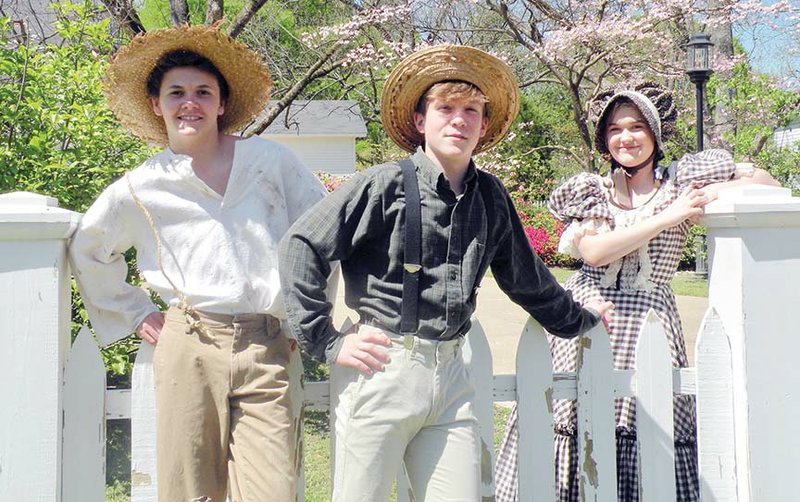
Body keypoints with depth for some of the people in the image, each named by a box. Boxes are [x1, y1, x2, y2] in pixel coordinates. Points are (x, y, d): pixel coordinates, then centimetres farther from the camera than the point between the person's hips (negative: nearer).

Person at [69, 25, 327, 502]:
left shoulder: (271, 161, 6)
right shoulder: (139, 189, 9)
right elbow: (88, 250, 24)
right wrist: (134, 314, 16)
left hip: (268, 351, 0)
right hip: (189, 349, 1)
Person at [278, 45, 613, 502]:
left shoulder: (491, 197, 10)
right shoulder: (385, 185, -5)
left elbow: (526, 276, 25)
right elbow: (302, 246, -7)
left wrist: (579, 319, 37)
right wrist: (327, 342, -8)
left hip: (451, 376, 5)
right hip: (382, 371, -4)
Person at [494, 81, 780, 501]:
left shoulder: (680, 185, 10)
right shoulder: (591, 191, 11)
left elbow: (766, 182, 9)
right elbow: (594, 251, -7)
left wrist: (708, 194, -7)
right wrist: (668, 217, -9)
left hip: (647, 326, -1)